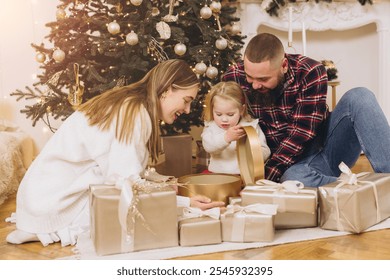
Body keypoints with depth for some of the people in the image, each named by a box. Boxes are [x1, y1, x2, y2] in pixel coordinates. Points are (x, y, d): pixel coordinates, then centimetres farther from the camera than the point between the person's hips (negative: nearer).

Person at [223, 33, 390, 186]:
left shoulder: (310, 72, -17)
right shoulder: (233, 78, -9)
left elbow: (303, 132, -21)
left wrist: (266, 176, -28)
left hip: (327, 147, 1)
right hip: (293, 166, 0)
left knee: (359, 97, -24)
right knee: (293, 178, -39)